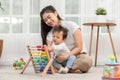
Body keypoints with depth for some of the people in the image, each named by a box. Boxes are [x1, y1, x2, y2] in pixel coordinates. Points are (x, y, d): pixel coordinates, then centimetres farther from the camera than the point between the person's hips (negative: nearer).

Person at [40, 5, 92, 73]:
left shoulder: (72, 25, -8)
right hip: (62, 58, 3)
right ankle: (73, 69, -22)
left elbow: (79, 48, -10)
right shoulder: (49, 34, 3)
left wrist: (66, 55, -26)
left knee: (87, 60, -36)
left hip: (77, 55, -3)